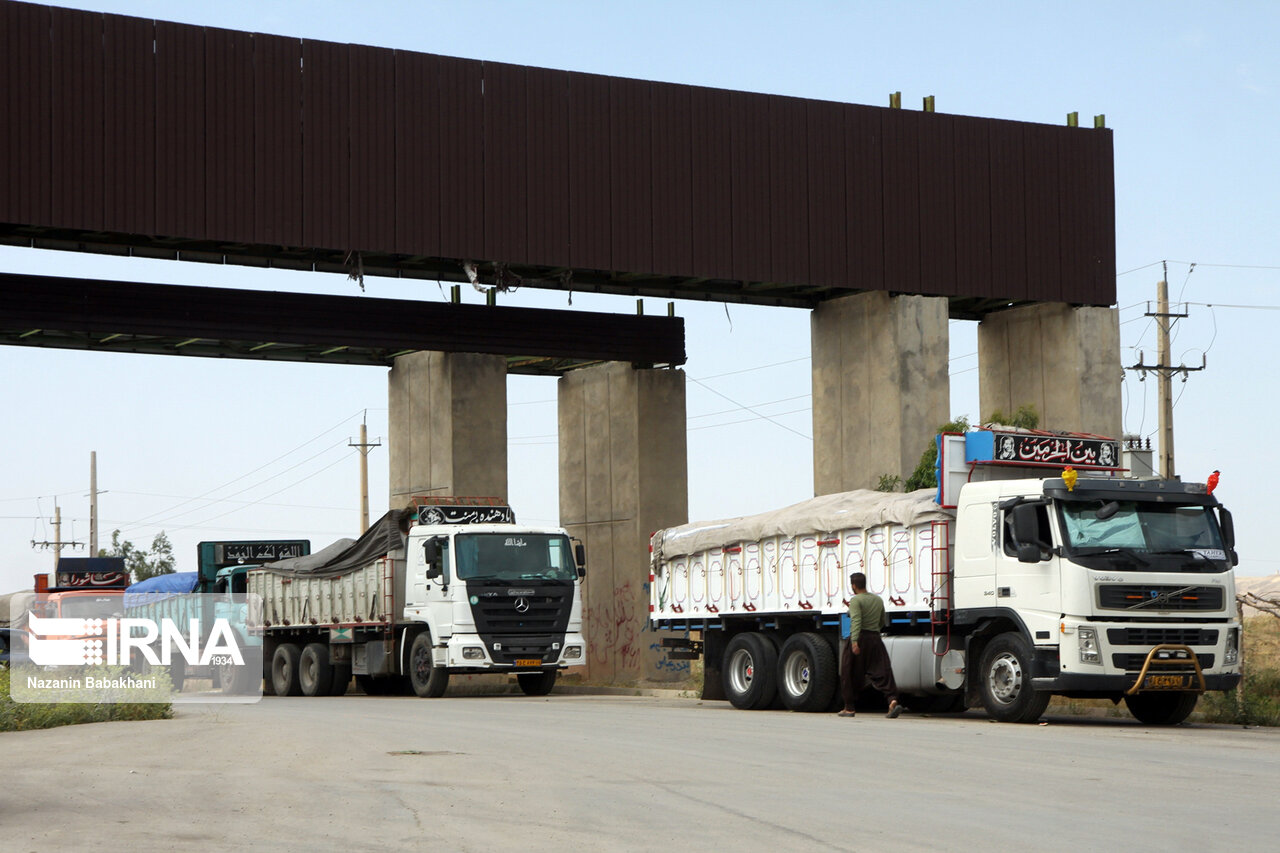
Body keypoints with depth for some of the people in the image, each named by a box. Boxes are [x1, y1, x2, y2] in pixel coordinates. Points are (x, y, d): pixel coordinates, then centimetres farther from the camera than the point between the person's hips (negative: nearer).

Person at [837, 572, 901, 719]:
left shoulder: (856, 600, -8)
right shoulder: (878, 600, 13)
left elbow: (856, 621, -22)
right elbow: (883, 622, 24)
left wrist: (854, 641, -31)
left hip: (859, 639, -5)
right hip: (875, 639, 5)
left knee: (850, 674, 9)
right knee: (882, 672, -2)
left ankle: (849, 708, 17)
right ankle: (893, 700, -24)